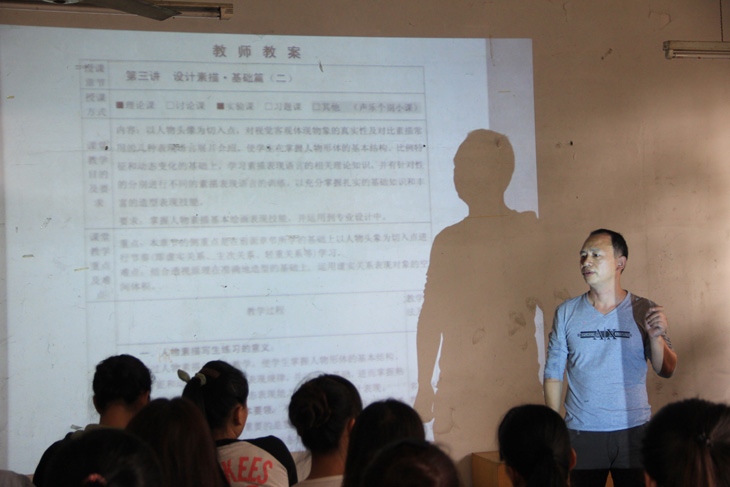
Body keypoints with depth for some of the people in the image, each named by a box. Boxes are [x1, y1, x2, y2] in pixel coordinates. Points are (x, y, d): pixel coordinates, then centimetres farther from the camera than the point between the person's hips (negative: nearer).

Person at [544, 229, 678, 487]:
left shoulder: (643, 311, 1)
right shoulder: (566, 313, 4)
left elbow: (666, 370, 0)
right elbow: (553, 373, 6)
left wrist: (656, 337, -19)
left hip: (633, 430, 0)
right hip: (582, 433, 1)